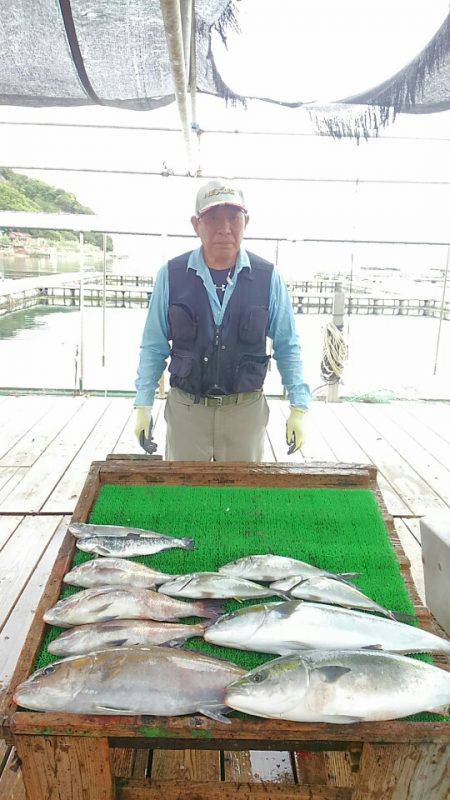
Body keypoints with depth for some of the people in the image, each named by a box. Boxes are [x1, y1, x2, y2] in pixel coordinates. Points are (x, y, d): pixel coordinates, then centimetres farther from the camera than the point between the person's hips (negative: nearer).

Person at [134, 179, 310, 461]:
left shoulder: (268, 277, -3)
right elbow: (153, 347, 4)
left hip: (246, 411, 0)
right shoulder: (171, 275, -3)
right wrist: (143, 405, 0)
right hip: (186, 410, 0)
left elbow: (287, 347, 3)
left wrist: (299, 408, -2)